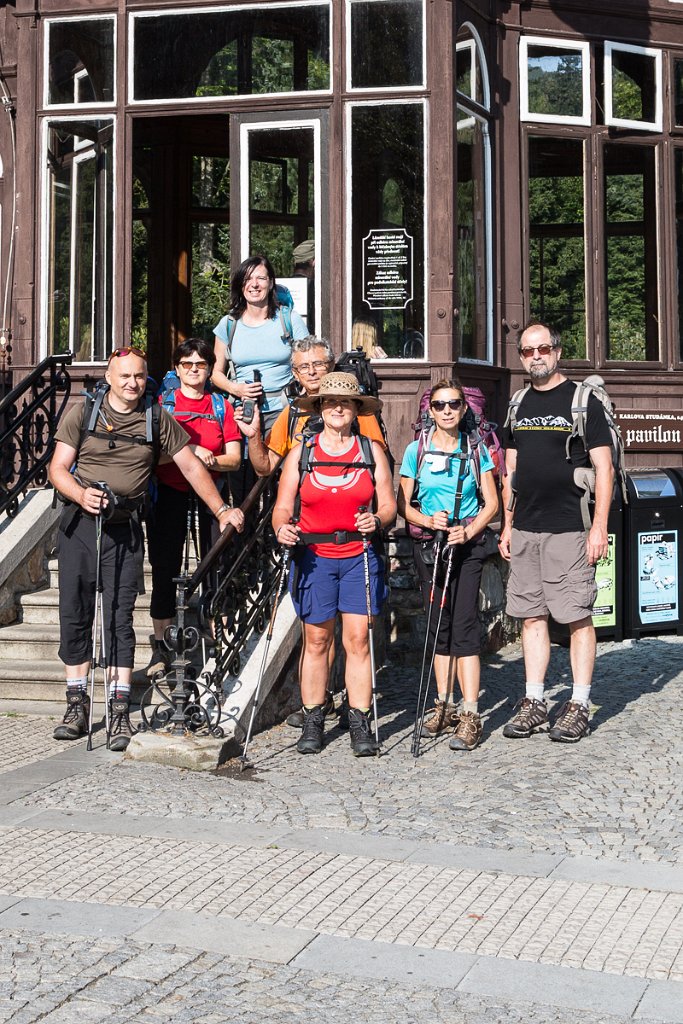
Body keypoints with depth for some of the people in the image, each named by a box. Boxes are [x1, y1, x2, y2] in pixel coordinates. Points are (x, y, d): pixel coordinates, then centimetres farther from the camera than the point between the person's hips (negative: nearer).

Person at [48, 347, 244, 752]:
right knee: (75, 615, 3)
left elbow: (191, 466, 7)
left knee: (120, 618, -4)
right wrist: (81, 494, -19)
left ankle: (120, 711, -2)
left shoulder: (158, 419, 5)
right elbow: (58, 468, 1)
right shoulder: (82, 413, 4)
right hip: (79, 524, 1)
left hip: (126, 529, -1)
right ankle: (77, 705, 13)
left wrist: (221, 510, 0)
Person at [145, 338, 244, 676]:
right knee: (165, 569, 0)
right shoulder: (162, 403, 7)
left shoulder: (221, 406, 10)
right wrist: (187, 451, -17)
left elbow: (234, 458, 4)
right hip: (169, 493, -1)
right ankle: (161, 646, 10)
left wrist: (212, 460, -16)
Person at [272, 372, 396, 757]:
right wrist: (282, 529, -16)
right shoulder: (301, 453, 7)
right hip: (314, 556, 0)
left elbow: (389, 505, 5)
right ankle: (313, 721, 13)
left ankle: (361, 724, 3)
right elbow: (282, 507, 5)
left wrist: (377, 521, -16)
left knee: (358, 639, -4)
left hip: (360, 556, 0)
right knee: (316, 640, 2)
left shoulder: (372, 450, 7)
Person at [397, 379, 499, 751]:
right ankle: (444, 706, 17)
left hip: (467, 544, -2)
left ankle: (470, 714, -12)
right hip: (428, 544, 2)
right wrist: (428, 520, -15)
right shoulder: (416, 450, 5)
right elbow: (403, 504, 5)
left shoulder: (476, 450, 4)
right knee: (438, 625, 7)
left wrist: (468, 531, -13)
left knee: (464, 623, -11)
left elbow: (491, 503, 5)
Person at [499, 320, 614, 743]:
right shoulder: (519, 405, 14)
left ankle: (579, 707, 5)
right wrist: (507, 524, 14)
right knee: (532, 616, 8)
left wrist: (600, 526, -13)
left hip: (568, 529, -6)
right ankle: (534, 704, 15)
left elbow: (604, 468, -6)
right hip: (525, 529, 6)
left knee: (577, 616, -2)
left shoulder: (583, 400, -3)